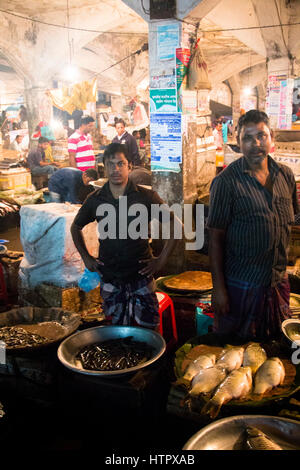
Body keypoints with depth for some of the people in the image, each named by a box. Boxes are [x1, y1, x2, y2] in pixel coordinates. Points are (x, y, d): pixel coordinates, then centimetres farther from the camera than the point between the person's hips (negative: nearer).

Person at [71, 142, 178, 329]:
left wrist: (162, 259, -4)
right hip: (110, 278, 2)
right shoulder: (95, 200, 1)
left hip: (141, 275, -2)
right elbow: (76, 227, 18)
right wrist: (86, 258, 10)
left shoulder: (146, 197, -6)